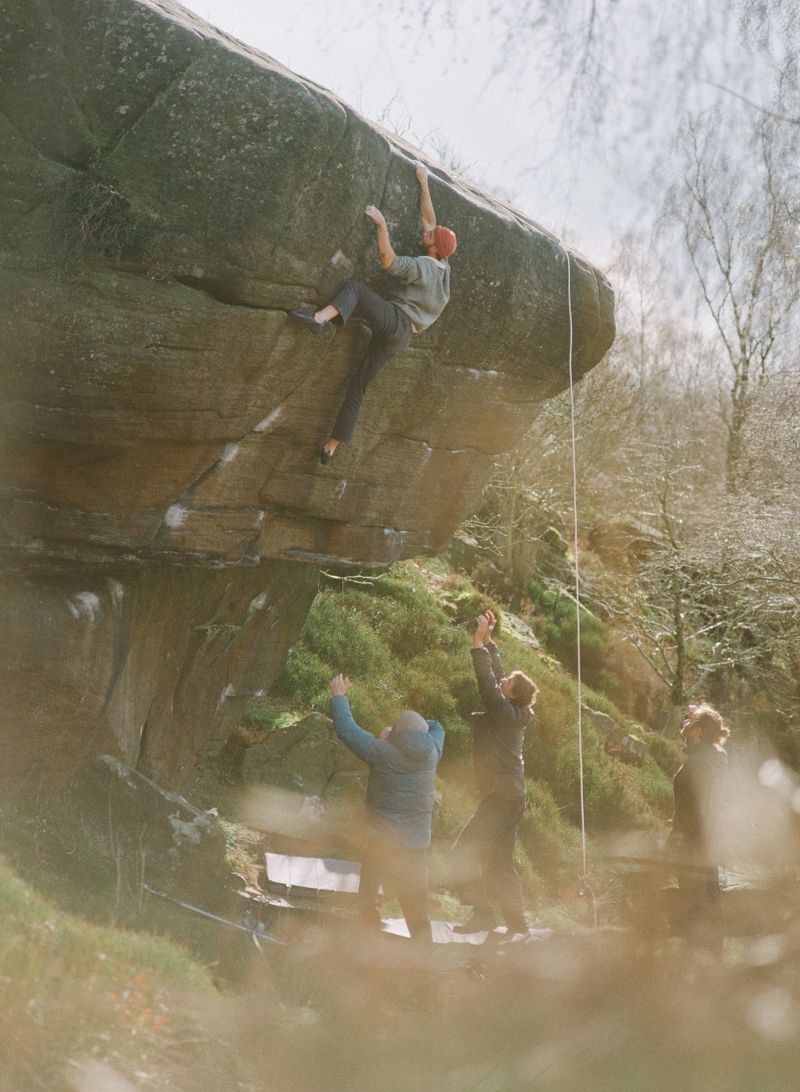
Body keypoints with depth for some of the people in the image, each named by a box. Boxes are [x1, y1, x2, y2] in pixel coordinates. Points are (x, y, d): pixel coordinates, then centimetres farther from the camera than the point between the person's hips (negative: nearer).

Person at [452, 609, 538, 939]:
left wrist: (479, 643, -16)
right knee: (500, 864, 12)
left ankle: (483, 912, -11)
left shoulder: (506, 712, -15)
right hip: (509, 797, 10)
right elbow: (495, 674, 19)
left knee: (464, 852, -10)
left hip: (501, 798, -10)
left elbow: (488, 681, -20)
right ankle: (517, 925, 13)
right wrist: (488, 640, 19)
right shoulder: (512, 713, 9)